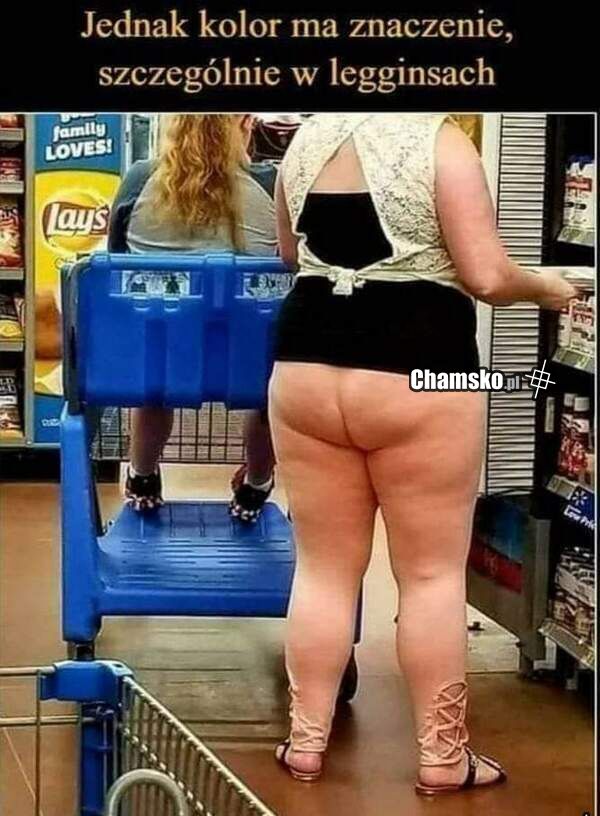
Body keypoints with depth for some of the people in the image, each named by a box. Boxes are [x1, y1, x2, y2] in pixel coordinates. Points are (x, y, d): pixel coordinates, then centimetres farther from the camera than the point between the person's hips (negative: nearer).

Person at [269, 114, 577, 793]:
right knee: (433, 572, 6)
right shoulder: (439, 141, -9)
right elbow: (486, 278, -12)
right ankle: (442, 756, 14)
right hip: (415, 377, -5)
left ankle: (305, 742, 19)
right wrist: (546, 288, 7)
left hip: (306, 369, 5)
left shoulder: (304, 142, 10)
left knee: (323, 568, 14)